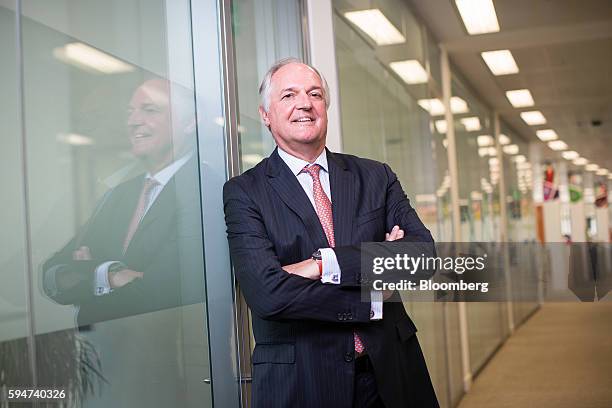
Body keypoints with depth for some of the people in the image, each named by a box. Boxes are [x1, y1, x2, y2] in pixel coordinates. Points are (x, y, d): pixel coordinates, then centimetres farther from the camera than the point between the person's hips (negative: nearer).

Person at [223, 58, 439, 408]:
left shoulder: (376, 177, 4)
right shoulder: (243, 192, -5)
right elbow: (267, 293, -17)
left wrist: (326, 264, -20)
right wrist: (372, 299, -14)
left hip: (391, 370, 3)